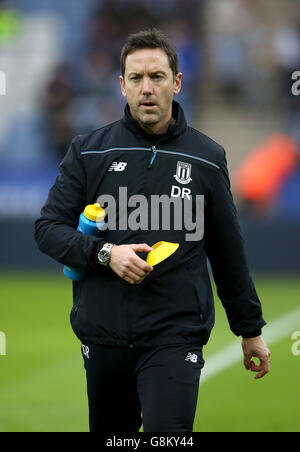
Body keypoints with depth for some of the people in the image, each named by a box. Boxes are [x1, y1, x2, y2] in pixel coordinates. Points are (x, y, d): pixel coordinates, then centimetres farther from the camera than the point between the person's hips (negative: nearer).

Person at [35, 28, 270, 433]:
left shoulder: (207, 158, 6)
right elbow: (48, 228, 2)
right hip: (104, 336, 2)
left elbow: (228, 251, 13)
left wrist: (250, 328, 17)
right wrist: (105, 252, -15)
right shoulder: (89, 151, 5)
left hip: (175, 336, -2)